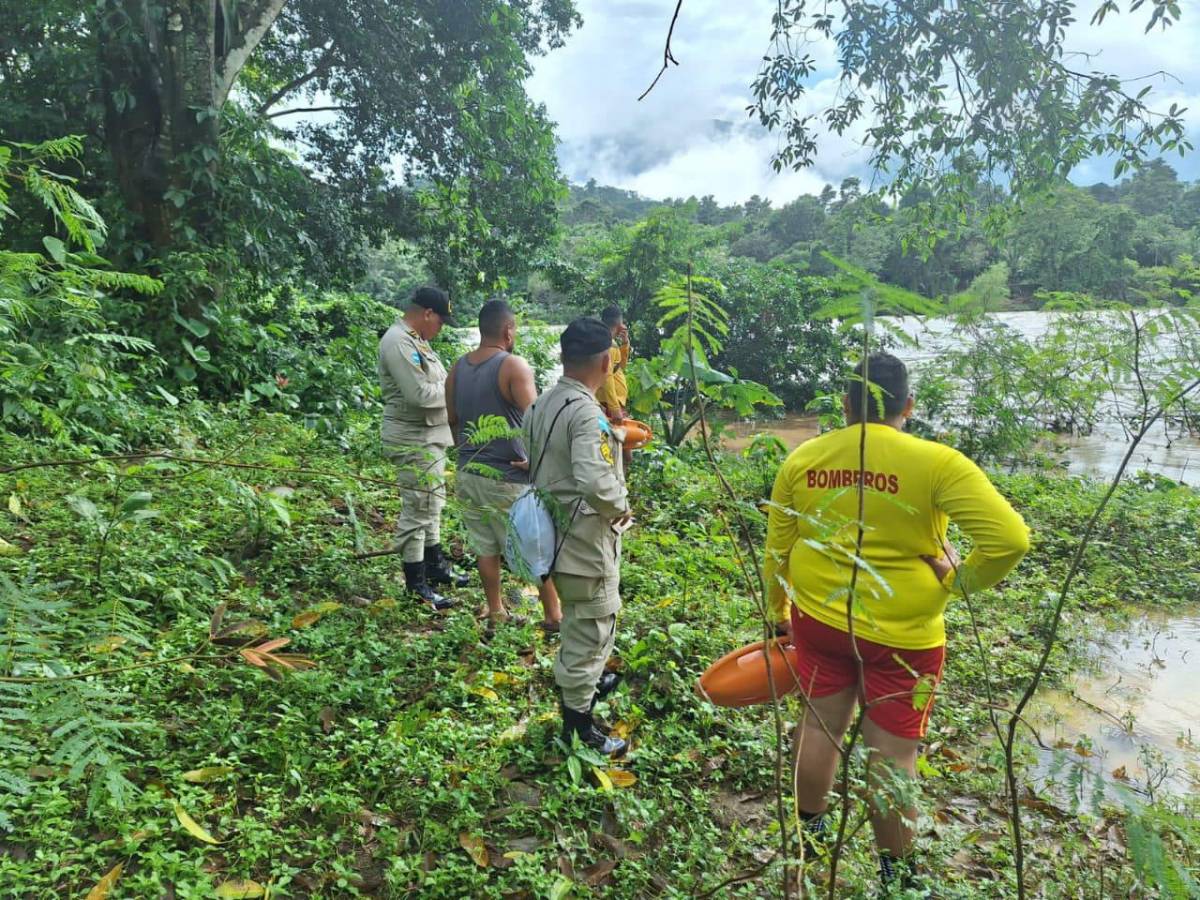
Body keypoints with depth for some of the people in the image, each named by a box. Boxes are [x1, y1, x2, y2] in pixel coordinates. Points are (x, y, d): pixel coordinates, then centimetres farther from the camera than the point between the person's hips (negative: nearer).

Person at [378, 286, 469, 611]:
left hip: (431, 437, 10)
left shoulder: (416, 340, 13)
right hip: (413, 441, -10)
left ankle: (435, 565, 34)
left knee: (432, 505, 20)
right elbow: (419, 394, -26)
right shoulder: (398, 342, -19)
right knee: (417, 511, -2)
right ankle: (416, 585, 8)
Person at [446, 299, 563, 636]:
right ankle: (553, 616, 19)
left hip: (469, 473, 6)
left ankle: (495, 614, 27)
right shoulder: (514, 366, -15)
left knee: (485, 547, 17)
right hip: (509, 477, -6)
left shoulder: (458, 368, 5)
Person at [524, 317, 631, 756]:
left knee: (579, 621, 29)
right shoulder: (586, 412, -23)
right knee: (589, 631, 5)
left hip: (553, 532, 9)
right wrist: (622, 508, -15)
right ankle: (578, 728, 19)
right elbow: (596, 481, -32)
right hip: (586, 541, -9)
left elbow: (530, 466, 13)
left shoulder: (540, 405, 5)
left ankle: (586, 682, 50)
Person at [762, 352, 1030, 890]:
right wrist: (961, 581, -5)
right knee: (892, 753, 11)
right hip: (900, 635, -3)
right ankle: (895, 873, 29)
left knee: (821, 724, 22)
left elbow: (777, 551, 5)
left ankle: (809, 831, 42)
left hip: (819, 620, 4)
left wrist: (778, 613, 19)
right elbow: (1010, 539, -21)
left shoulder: (801, 458, -3)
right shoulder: (935, 462, -16)